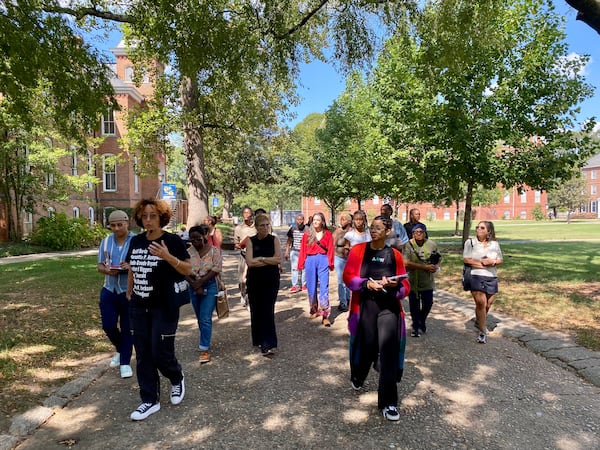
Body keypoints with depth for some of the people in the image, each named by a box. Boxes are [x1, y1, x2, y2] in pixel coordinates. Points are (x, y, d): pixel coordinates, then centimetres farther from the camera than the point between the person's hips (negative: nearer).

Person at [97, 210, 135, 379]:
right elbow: (100, 265, 8)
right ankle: (120, 350, 36)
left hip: (129, 292, -4)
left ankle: (125, 362, 21)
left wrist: (131, 267, -29)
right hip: (109, 290, 4)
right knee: (108, 325, 7)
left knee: (127, 328, 6)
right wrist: (106, 270, -15)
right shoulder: (105, 241, 5)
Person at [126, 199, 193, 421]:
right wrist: (128, 295, 18)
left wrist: (168, 257, -26)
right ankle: (150, 400, 25)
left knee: (161, 354, 0)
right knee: (143, 356, 10)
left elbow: (188, 270, -11)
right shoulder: (136, 241, 6)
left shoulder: (172, 241, -10)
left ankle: (177, 379, 32)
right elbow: (132, 271, 16)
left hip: (164, 307, -5)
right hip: (139, 307, 5)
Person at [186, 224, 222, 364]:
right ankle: (205, 341, 33)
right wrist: (195, 285, -15)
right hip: (194, 288, 4)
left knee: (205, 319, -7)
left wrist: (200, 282, -15)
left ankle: (204, 349, -1)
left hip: (209, 286, -3)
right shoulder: (188, 252, 1)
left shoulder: (214, 250, -6)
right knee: (200, 318, 15)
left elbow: (216, 269, -13)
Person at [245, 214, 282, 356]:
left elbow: (279, 260, -11)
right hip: (254, 281, 2)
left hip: (271, 281, -1)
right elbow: (250, 262, -12)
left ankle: (267, 345, -4)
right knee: (256, 311, 10)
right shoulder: (251, 241, -1)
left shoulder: (274, 240, -1)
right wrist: (270, 261, -11)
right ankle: (258, 339, 28)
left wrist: (260, 258, -11)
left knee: (268, 311, -7)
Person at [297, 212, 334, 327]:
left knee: (324, 287, -6)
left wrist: (330, 263, -3)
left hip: (323, 261, -2)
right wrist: (301, 263, 2)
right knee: (311, 287, 10)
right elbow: (303, 250, 5)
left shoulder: (327, 233, 3)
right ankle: (314, 310, 28)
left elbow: (330, 249, 3)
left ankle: (325, 315, -4)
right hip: (310, 261, 2)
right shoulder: (307, 234, 5)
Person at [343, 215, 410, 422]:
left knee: (389, 351, -6)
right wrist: (367, 283, -19)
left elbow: (405, 286, 4)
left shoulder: (395, 255, 2)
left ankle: (388, 402, 8)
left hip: (389, 306, 0)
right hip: (365, 305, 0)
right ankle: (357, 377, 45)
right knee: (366, 346, 10)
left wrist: (394, 285, -18)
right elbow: (348, 276, -3)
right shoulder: (358, 250, 0)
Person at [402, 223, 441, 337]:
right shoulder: (408, 245, -13)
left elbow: (439, 258, 15)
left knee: (428, 303, 13)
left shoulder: (432, 245, -2)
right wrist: (425, 267, -23)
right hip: (413, 281, -3)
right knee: (414, 305, 8)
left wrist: (436, 266, -8)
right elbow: (406, 263, -22)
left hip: (428, 282, 3)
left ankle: (422, 321, 42)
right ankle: (415, 327, 28)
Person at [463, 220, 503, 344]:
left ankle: (480, 322, 41)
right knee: (481, 303, -12)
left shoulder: (494, 244, 8)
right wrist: (481, 264, -13)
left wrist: (492, 262, -10)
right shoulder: (470, 242, -2)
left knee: (488, 304, 12)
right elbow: (466, 259, -9)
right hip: (476, 276, -4)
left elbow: (500, 260, 12)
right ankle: (482, 332, 2)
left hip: (492, 277, 4)